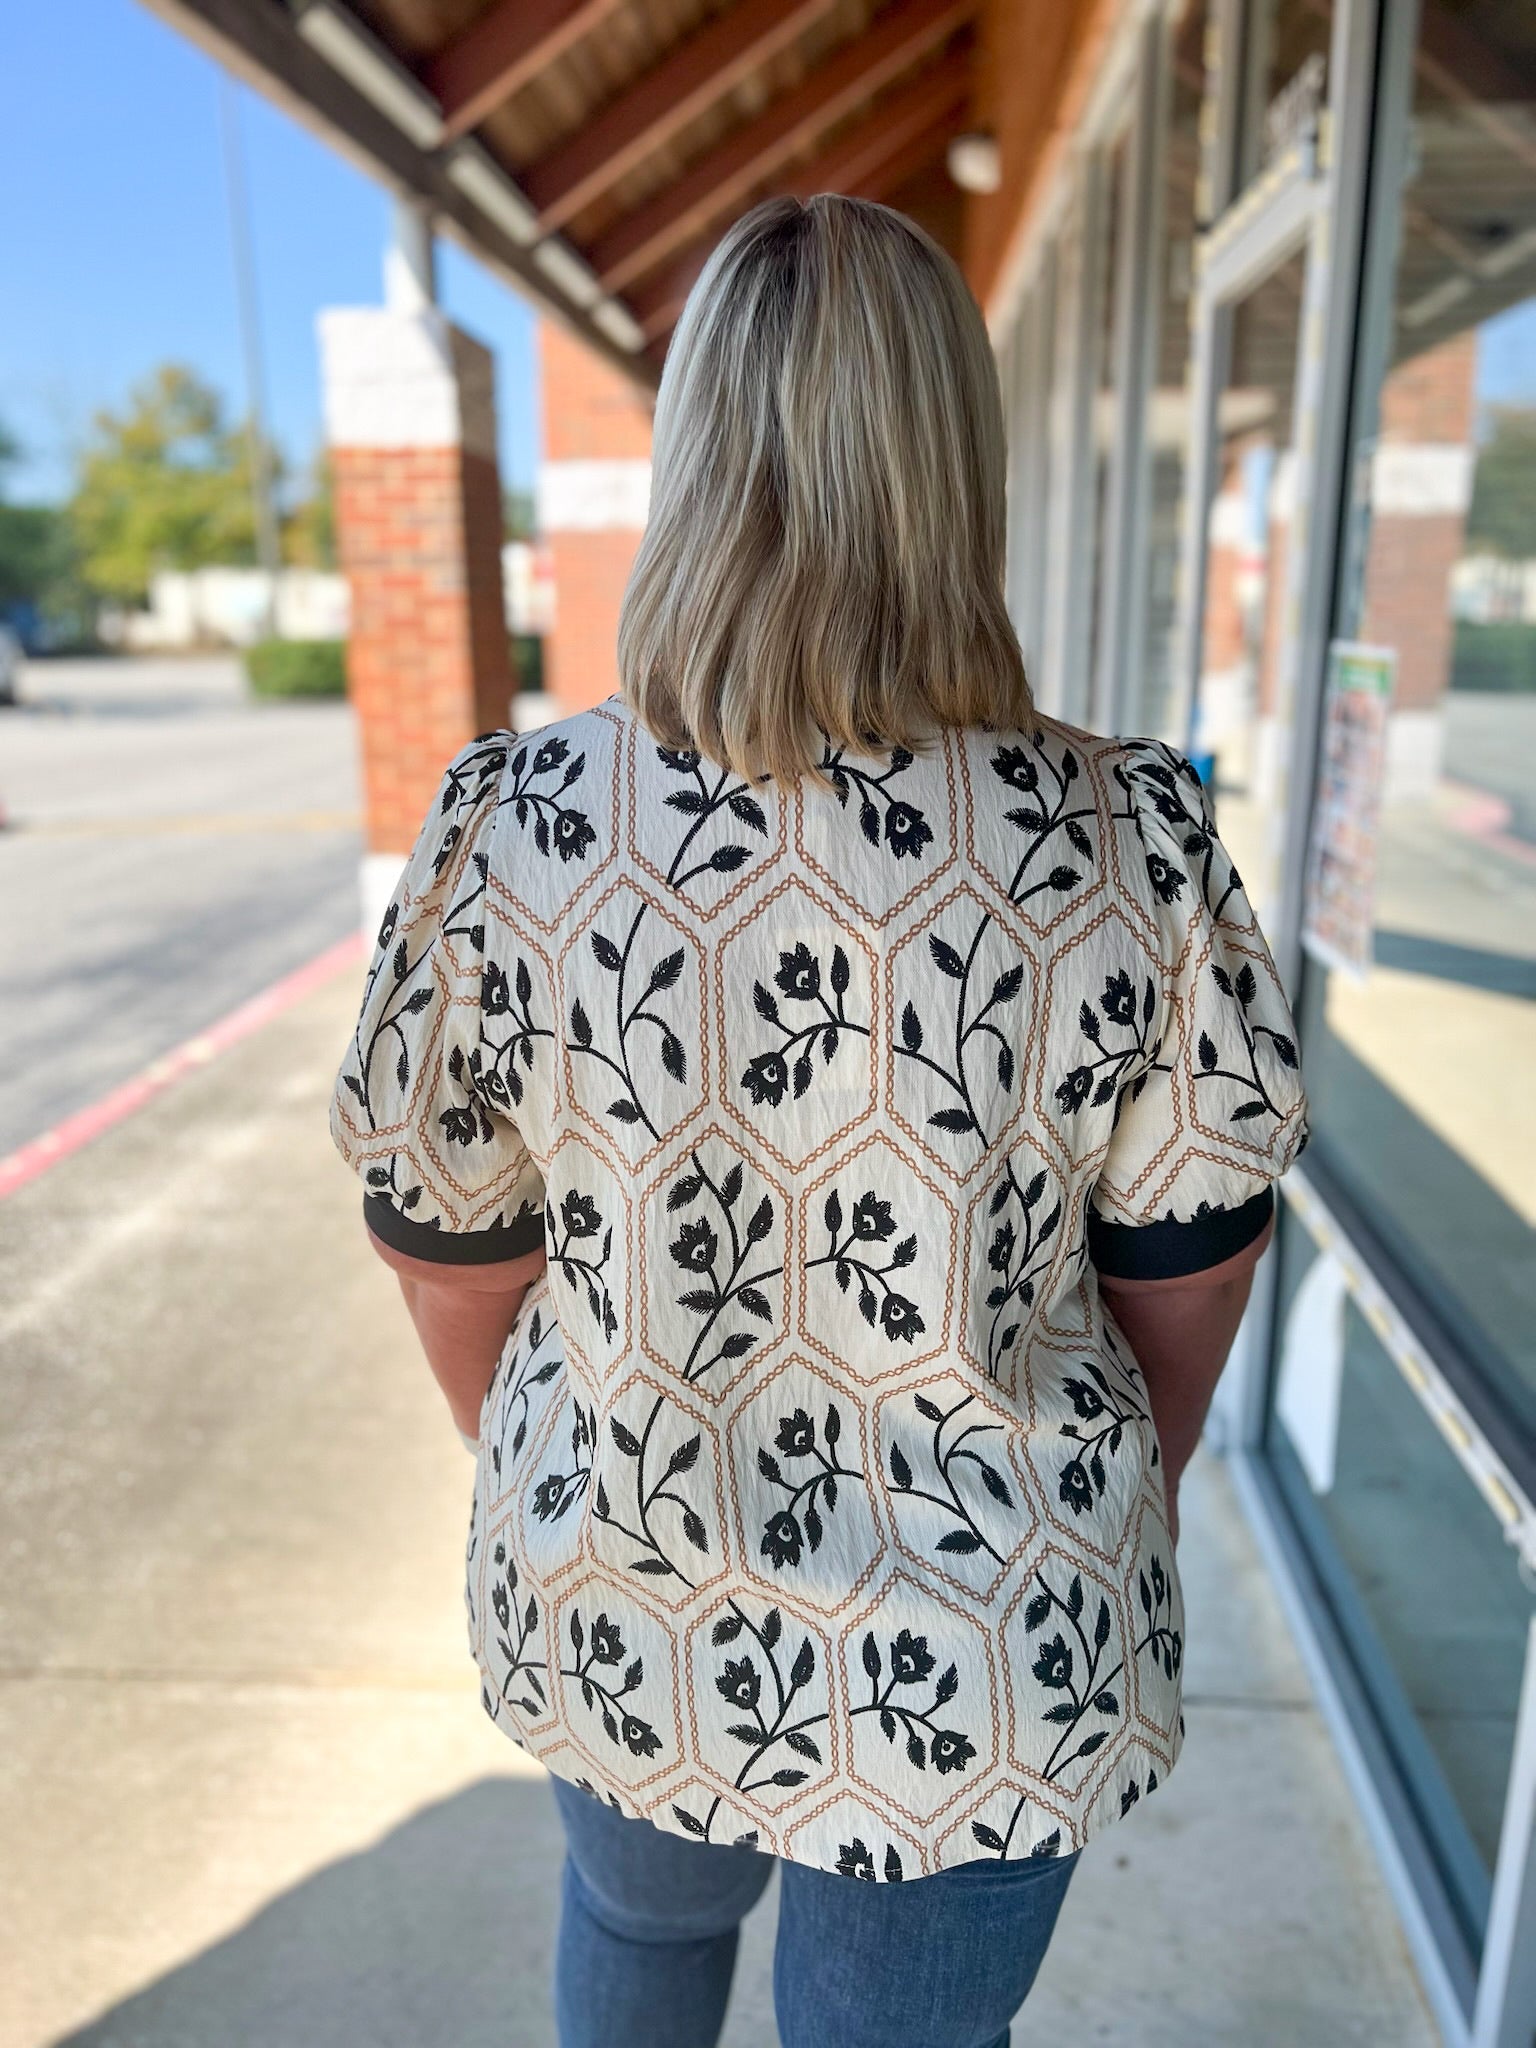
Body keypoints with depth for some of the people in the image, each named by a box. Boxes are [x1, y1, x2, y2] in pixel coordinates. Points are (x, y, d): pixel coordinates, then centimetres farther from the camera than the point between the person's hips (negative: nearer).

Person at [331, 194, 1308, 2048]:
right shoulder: (1126, 843, -21)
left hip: (615, 1610, 2)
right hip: (983, 1660, -1)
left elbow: (448, 1256, -7)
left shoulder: (507, 832, -19)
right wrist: (1114, 1506, 12)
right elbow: (1187, 1265, -9)